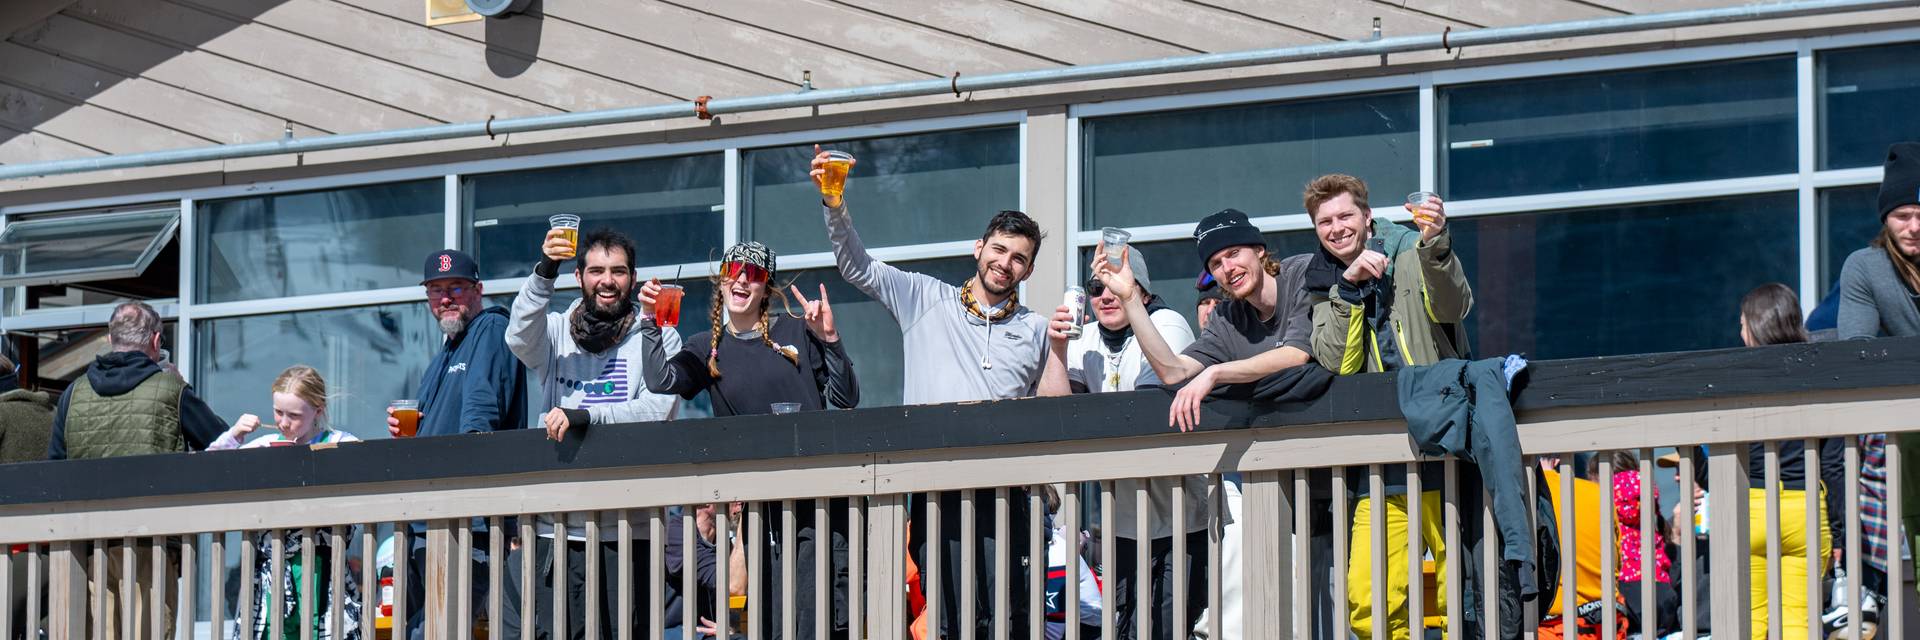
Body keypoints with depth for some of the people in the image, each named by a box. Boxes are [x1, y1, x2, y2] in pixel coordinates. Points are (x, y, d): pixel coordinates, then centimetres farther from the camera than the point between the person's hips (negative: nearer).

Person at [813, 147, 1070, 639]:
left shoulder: (1035, 330, 17)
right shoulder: (926, 299, 16)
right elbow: (857, 267, 11)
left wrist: (1058, 351, 1)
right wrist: (835, 207, -3)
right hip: (935, 485, 0)